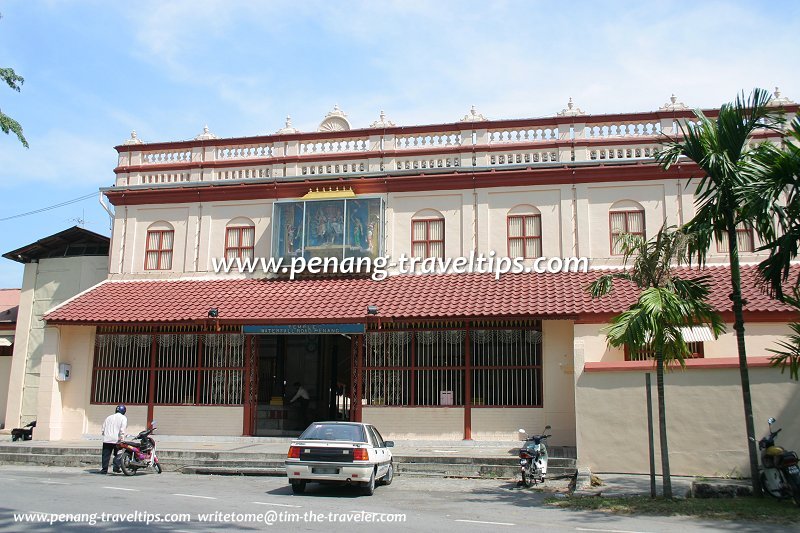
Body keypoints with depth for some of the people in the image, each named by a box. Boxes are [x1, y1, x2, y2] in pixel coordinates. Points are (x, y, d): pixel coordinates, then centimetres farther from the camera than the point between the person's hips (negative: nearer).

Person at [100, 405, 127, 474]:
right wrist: (122, 438, -11)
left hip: (107, 439, 3)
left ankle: (104, 469, 0)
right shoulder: (123, 418, 2)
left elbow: (103, 428, 17)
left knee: (106, 455, 4)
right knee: (117, 455, 8)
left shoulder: (109, 417, 16)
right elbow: (122, 429, -10)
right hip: (117, 439, -3)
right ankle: (116, 468, 1)